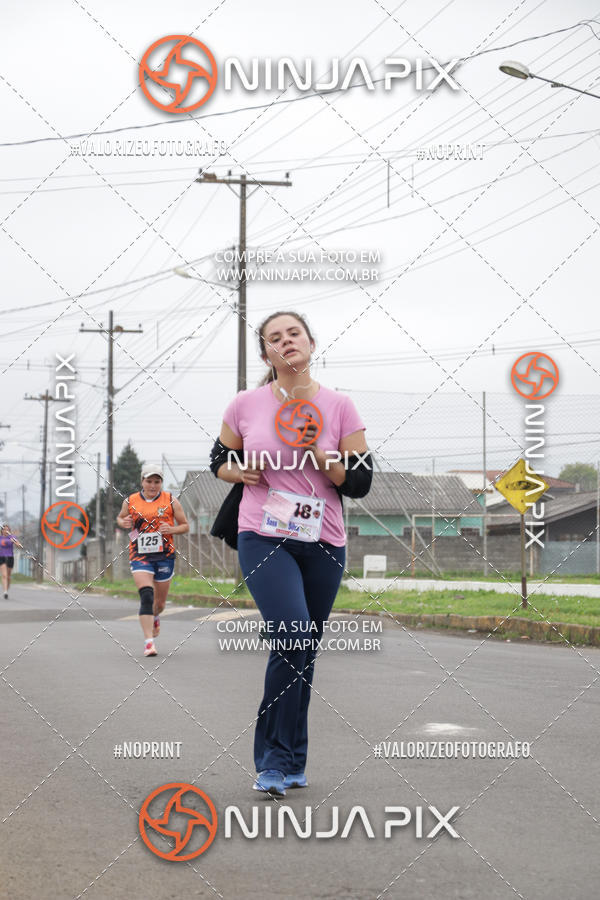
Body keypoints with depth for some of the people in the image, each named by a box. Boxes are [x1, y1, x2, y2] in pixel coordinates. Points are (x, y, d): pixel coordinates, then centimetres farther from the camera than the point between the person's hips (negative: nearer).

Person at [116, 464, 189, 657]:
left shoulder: (170, 501, 1)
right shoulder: (130, 501, 3)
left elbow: (185, 526, 7)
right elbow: (120, 517, 22)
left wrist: (171, 529, -14)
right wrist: (123, 523, -2)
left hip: (165, 556, 1)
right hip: (140, 556, -1)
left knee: (160, 602, 13)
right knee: (146, 596, -21)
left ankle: (155, 617, 51)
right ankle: (148, 641, -23)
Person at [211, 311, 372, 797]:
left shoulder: (339, 407, 1)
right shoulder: (245, 405, 2)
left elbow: (360, 482, 0)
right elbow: (219, 460, 17)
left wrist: (317, 453, -14)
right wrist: (239, 472, -5)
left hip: (322, 543, 2)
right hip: (264, 538, -2)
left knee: (303, 652, 8)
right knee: (292, 637, -20)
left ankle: (288, 762, 23)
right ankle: (278, 758, -9)